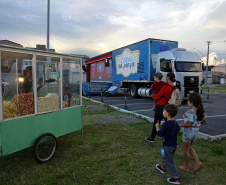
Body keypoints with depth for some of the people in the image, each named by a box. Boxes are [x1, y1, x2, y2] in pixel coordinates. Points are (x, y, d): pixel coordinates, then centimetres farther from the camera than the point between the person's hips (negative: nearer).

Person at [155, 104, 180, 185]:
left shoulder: (166, 124, -27)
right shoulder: (176, 123, -2)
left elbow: (160, 134, -22)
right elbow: (178, 129, 16)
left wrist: (157, 127, -8)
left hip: (168, 146, -9)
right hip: (174, 144, 9)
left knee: (170, 161, 2)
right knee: (166, 157, 28)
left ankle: (176, 178, 7)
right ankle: (162, 167, 49)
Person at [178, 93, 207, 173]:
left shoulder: (190, 112, -25)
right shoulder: (201, 111, 0)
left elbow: (189, 124, -29)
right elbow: (205, 122, 8)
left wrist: (179, 125, -18)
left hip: (188, 132, -8)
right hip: (196, 131, 8)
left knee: (186, 149, 11)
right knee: (189, 147, 28)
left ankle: (186, 167, 24)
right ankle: (198, 162, 20)